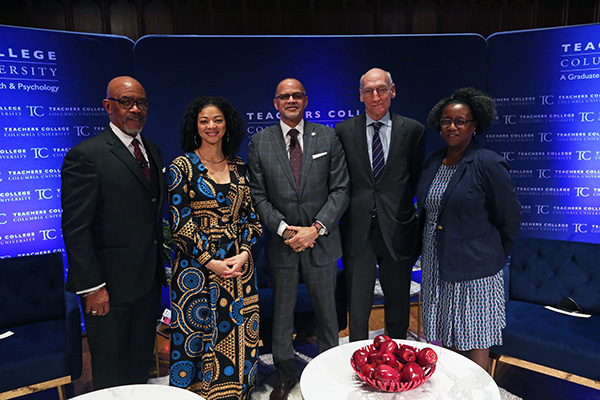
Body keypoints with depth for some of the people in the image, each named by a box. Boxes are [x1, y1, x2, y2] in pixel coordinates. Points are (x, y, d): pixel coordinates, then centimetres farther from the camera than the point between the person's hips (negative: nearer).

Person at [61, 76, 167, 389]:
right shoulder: (85, 156, -14)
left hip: (149, 281, 7)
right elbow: (75, 228, -16)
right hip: (110, 286, -7)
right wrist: (92, 287, -17)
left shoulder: (153, 151, 10)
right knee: (111, 377, 12)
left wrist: (162, 266, 11)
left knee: (141, 365, 22)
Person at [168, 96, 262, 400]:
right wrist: (210, 261, -12)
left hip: (239, 265, 4)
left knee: (237, 336, 11)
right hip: (197, 266, -3)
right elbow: (179, 221, -8)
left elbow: (251, 214, 8)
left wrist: (243, 253, -6)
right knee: (198, 335, 7)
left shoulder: (239, 167, 8)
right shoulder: (182, 166, -4)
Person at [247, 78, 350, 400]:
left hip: (321, 240, 0)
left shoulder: (328, 137, 1)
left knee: (326, 310, 13)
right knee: (282, 311, 13)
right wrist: (285, 229, -12)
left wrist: (316, 228, -13)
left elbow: (340, 190, -2)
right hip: (281, 241, 0)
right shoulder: (259, 142, 1)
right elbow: (258, 195, -1)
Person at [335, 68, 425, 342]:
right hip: (358, 231, 0)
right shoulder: (344, 131, 3)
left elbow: (420, 180, 4)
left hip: (397, 230, 1)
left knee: (398, 304, 17)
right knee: (357, 306, 9)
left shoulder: (413, 130, 3)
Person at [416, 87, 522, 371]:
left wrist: (496, 258, 2)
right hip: (435, 267, 6)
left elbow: (510, 218, -6)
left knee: (474, 345, 7)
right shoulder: (433, 162, 7)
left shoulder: (488, 164, -12)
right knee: (440, 340, 14)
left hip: (473, 270, -6)